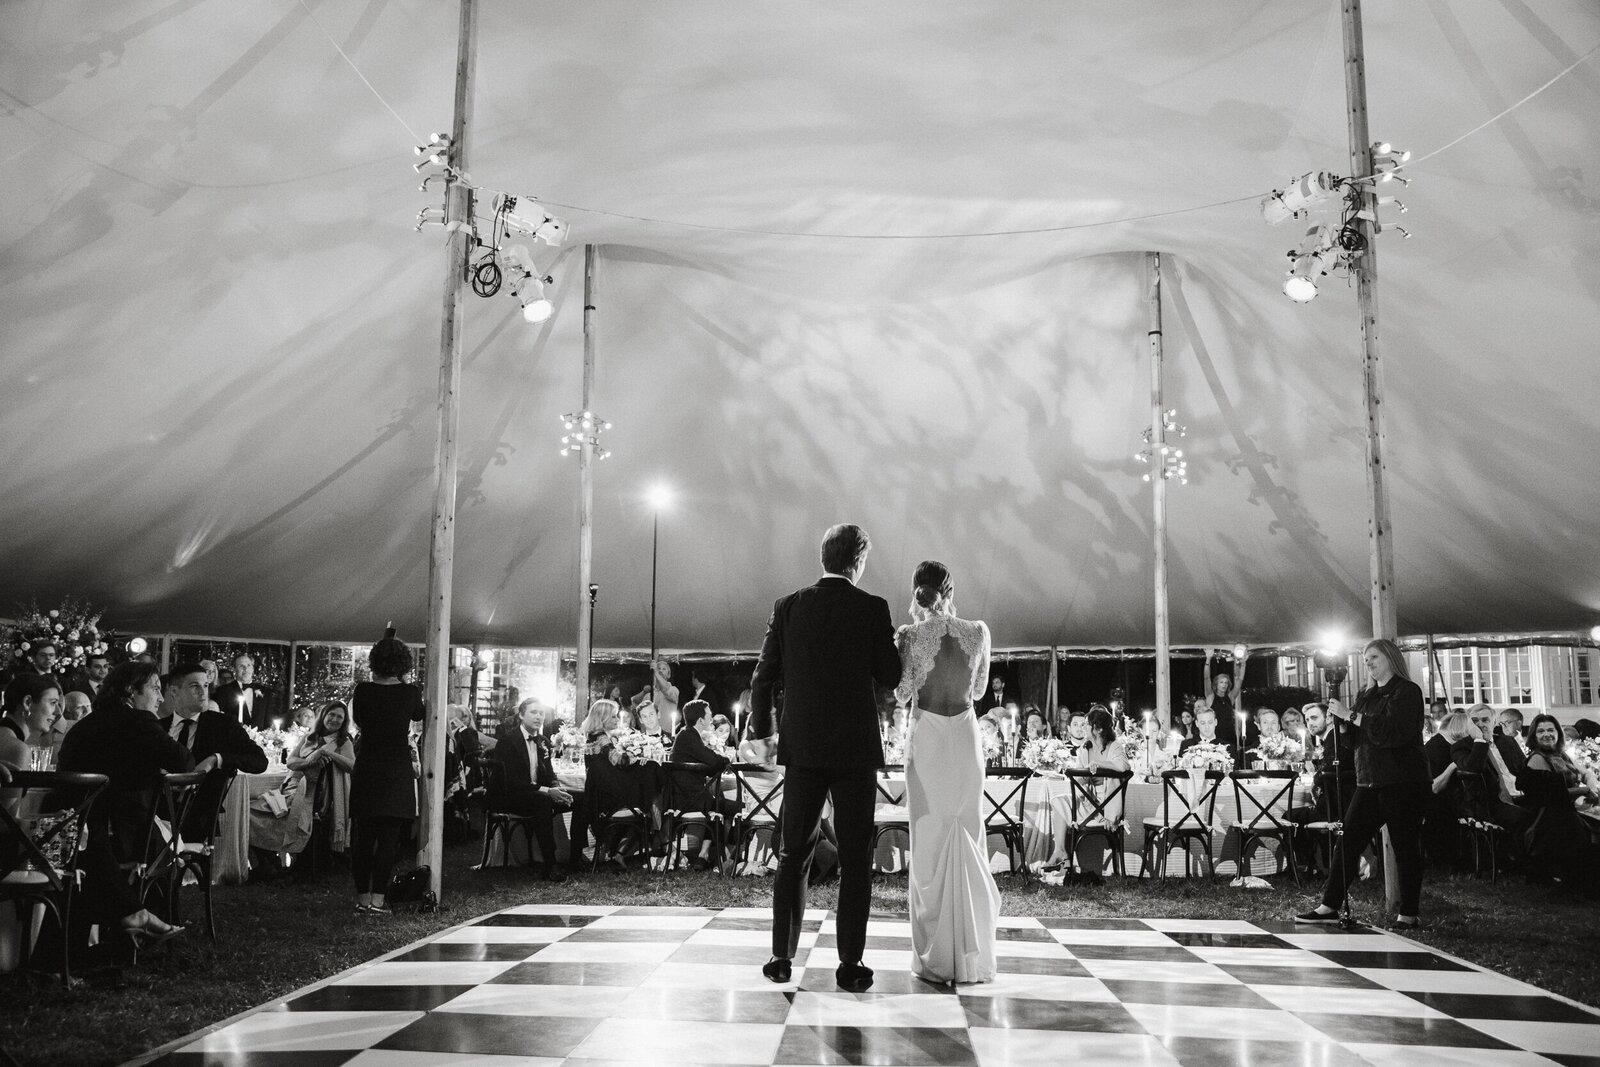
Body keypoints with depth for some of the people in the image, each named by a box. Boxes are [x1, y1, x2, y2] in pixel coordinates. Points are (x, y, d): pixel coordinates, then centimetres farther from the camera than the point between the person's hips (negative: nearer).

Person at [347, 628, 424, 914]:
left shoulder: (363, 690, -4)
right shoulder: (410, 692, -7)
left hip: (366, 770, 2)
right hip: (398, 772, -2)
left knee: (363, 837, 9)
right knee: (389, 838, 1)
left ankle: (362, 898, 13)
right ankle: (377, 900, -2)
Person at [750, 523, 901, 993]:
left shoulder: (788, 607, 2)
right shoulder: (872, 608, -6)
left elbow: (764, 677, 4)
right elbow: (891, 676, -2)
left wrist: (761, 728, 18)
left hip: (801, 746, 3)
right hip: (855, 747, -2)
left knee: (793, 855, 12)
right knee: (855, 859, 5)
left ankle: (782, 957, 14)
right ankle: (850, 965, 6)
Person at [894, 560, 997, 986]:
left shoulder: (911, 635, -8)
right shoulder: (978, 632, 0)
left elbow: (903, 692, -2)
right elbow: (978, 689, 11)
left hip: (927, 738, -2)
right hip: (966, 736, 2)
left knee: (930, 844, 5)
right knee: (968, 845, 11)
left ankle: (936, 958, 8)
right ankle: (972, 955, 17)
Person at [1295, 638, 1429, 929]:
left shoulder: (1407, 691, -6)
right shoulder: (1365, 696, 16)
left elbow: (1395, 733, -22)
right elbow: (1353, 739, 16)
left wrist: (1352, 716, -20)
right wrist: (1339, 719, -3)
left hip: (1403, 782, -7)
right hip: (1369, 782, 7)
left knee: (1405, 847, -2)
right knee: (1347, 841, 3)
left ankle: (1408, 914, 6)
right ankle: (1329, 906, 5)